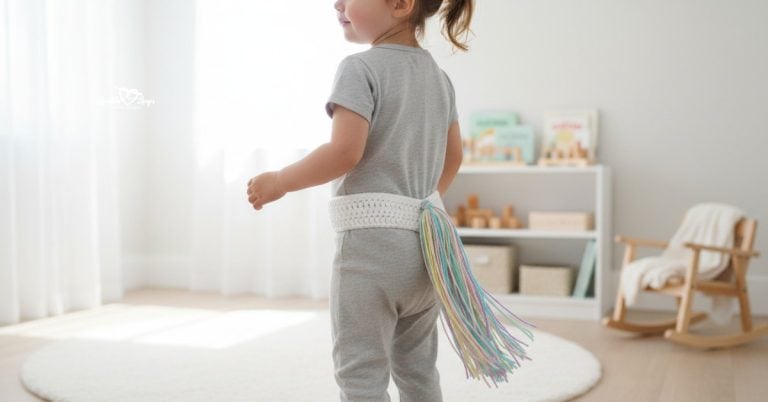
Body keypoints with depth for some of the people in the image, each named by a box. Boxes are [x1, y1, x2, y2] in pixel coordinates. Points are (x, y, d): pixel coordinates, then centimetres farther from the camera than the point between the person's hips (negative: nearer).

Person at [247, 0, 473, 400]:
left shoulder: (361, 68, -12)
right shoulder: (438, 75, 12)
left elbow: (345, 152, -21)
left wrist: (280, 181, -8)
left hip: (371, 243, -8)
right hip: (425, 243, 8)